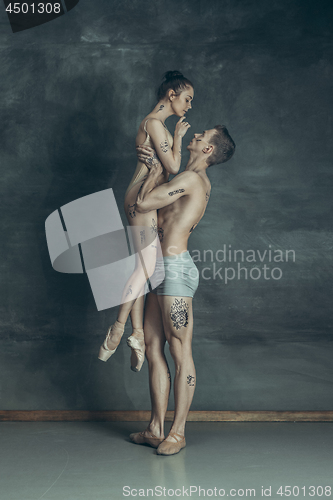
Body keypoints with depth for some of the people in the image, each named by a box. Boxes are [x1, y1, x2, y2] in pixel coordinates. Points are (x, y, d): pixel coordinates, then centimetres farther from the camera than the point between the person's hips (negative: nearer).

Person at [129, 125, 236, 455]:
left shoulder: (191, 178, -10)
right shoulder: (199, 181, 20)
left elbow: (142, 205, -13)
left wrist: (155, 170, 4)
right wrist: (153, 162, 20)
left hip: (175, 267, -10)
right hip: (163, 269, 10)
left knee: (180, 353, -4)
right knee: (153, 348, 10)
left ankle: (177, 432, 3)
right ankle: (156, 428, 16)